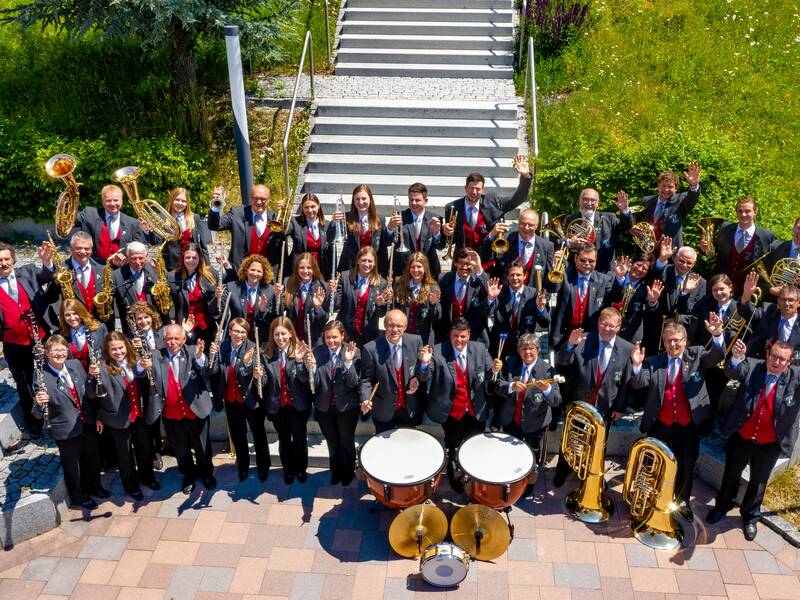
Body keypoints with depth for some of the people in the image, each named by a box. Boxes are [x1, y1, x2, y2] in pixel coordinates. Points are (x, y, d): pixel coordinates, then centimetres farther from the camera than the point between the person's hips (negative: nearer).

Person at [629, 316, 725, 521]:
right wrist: (637, 365, -33)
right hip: (660, 424, 0)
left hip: (689, 425, 0)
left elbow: (717, 356, -19)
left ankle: (682, 501, 33)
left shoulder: (696, 355, -1)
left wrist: (717, 336, -39)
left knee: (686, 465, 13)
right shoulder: (653, 362, -1)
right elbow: (639, 383, -12)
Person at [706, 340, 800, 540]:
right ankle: (722, 505, 46)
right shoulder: (752, 366, -11)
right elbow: (733, 371, -26)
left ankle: (750, 516, 43)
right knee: (731, 474, 21)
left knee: (759, 481, 20)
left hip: (769, 445, 0)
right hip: (741, 438, 0)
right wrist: (737, 357, -49)